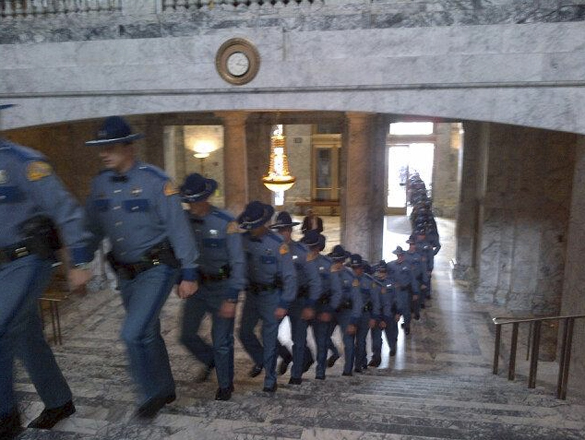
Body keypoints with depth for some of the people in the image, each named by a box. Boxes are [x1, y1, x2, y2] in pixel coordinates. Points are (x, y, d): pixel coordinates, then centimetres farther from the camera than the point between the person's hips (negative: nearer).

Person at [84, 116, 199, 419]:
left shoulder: (155, 181, -15)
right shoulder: (100, 184, 3)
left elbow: (178, 228, -14)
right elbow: (92, 229, 10)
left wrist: (189, 274, -15)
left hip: (157, 269, -6)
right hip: (125, 273, 7)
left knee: (134, 334, -14)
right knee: (147, 334, 16)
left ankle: (153, 393, 10)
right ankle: (166, 390, 36)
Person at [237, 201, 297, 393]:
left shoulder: (278, 244, -17)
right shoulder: (243, 240, -5)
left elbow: (289, 276, -15)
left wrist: (284, 305, -16)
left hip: (271, 295, -4)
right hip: (251, 293, 5)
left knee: (269, 338, 1)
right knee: (244, 332, 10)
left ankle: (270, 379, 19)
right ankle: (260, 360, 38)